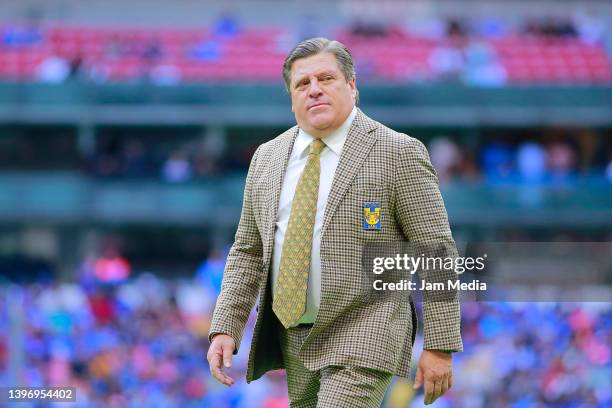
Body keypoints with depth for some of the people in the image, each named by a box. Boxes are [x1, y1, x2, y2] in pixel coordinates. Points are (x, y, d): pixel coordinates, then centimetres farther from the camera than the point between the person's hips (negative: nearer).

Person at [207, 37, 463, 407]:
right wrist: (225, 329, 2)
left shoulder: (398, 154, -7)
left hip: (361, 339, -6)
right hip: (293, 341, 7)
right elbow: (247, 253, 14)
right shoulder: (267, 158, 11)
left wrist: (440, 346, -12)